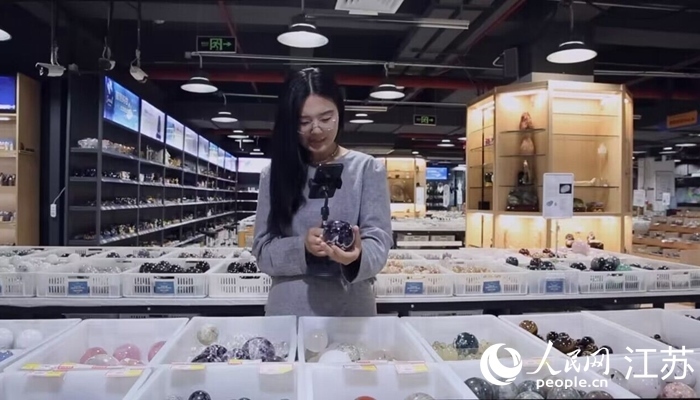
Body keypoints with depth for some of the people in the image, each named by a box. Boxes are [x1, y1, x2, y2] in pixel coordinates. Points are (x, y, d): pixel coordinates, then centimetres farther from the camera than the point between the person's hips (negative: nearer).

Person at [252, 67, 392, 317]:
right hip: (288, 311, 2)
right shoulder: (274, 174, 3)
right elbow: (263, 252, -1)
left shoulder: (368, 169, -1)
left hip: (351, 310, -1)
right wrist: (302, 248, -21)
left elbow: (379, 242, -8)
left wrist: (358, 255, -30)